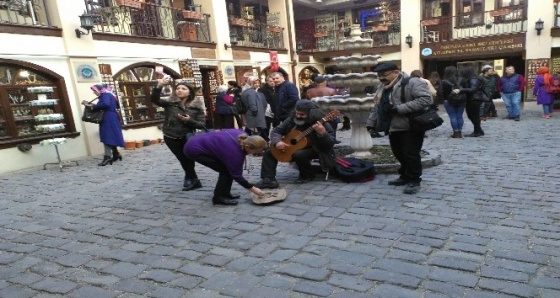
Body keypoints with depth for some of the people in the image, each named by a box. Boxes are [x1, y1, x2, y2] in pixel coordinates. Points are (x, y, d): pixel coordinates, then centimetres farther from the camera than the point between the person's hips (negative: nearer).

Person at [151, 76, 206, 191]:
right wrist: (159, 86, -33)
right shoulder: (170, 103, -4)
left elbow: (202, 124, -9)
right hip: (171, 137, 0)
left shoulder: (196, 106, -5)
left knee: (188, 159, 7)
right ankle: (193, 180, 29)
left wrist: (189, 120, -26)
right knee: (184, 159, 8)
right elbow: (154, 99, -19)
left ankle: (190, 179, 35)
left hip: (187, 137, 0)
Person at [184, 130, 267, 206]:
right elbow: (236, 175, -15)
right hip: (194, 149, -9)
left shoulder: (242, 137, -6)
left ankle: (224, 193, 17)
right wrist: (252, 188, -7)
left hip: (199, 142, 9)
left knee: (228, 168, 8)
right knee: (226, 170, -9)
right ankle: (219, 197, -1)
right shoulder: (235, 152, -26)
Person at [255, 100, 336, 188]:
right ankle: (268, 179, -14)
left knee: (299, 155, -37)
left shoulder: (321, 123, -18)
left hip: (314, 150, -5)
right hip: (292, 148, 5)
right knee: (269, 153, -6)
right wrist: (277, 142, -21)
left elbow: (330, 144, -22)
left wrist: (323, 133, -42)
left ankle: (308, 176, -8)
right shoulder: (291, 119, -5)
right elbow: (276, 131, 1)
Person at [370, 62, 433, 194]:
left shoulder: (412, 82, -15)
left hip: (412, 127, -8)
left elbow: (426, 99, -26)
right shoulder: (383, 88, 12)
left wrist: (398, 108, -27)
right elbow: (377, 107, 21)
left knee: (411, 154, -4)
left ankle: (414, 180, 12)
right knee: (399, 154, 16)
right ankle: (405, 176, 33)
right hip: (394, 128, 8)